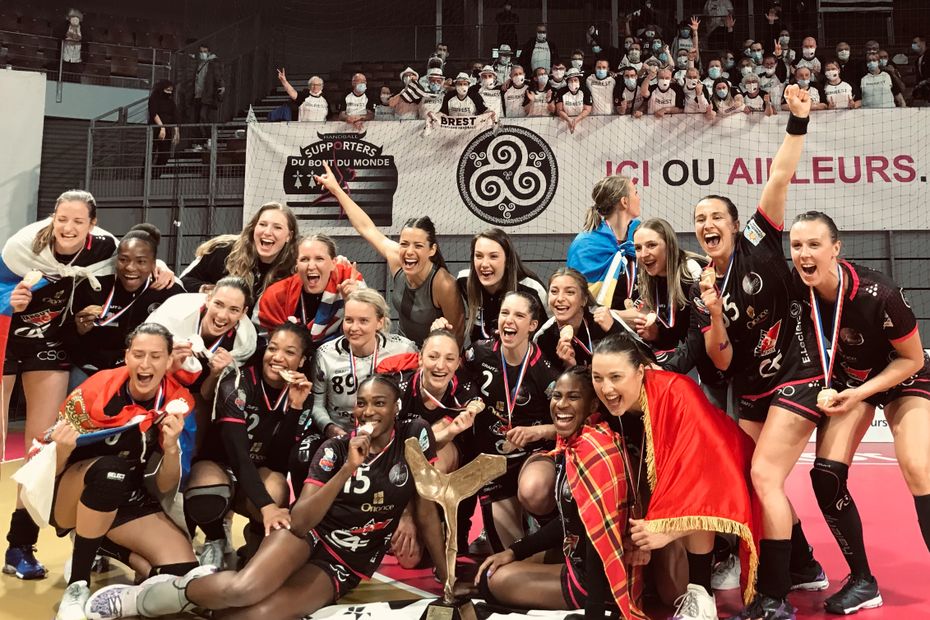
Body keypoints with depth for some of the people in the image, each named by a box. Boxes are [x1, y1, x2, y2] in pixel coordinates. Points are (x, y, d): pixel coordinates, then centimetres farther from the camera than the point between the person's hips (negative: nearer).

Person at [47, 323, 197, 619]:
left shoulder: (179, 403, -12)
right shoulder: (96, 391, -19)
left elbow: (164, 489, -8)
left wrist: (172, 447, -28)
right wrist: (61, 449, -34)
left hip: (130, 501, 3)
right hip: (70, 499, -3)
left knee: (181, 570, -19)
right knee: (110, 469, -36)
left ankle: (99, 543, 10)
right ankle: (77, 585, -18)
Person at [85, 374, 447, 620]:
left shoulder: (414, 437, -4)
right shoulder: (334, 450, -4)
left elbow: (426, 513, 1)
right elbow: (300, 521, -15)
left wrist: (448, 581, 0)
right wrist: (347, 470, -25)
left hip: (344, 568, 0)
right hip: (311, 536, 0)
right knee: (244, 589, -33)